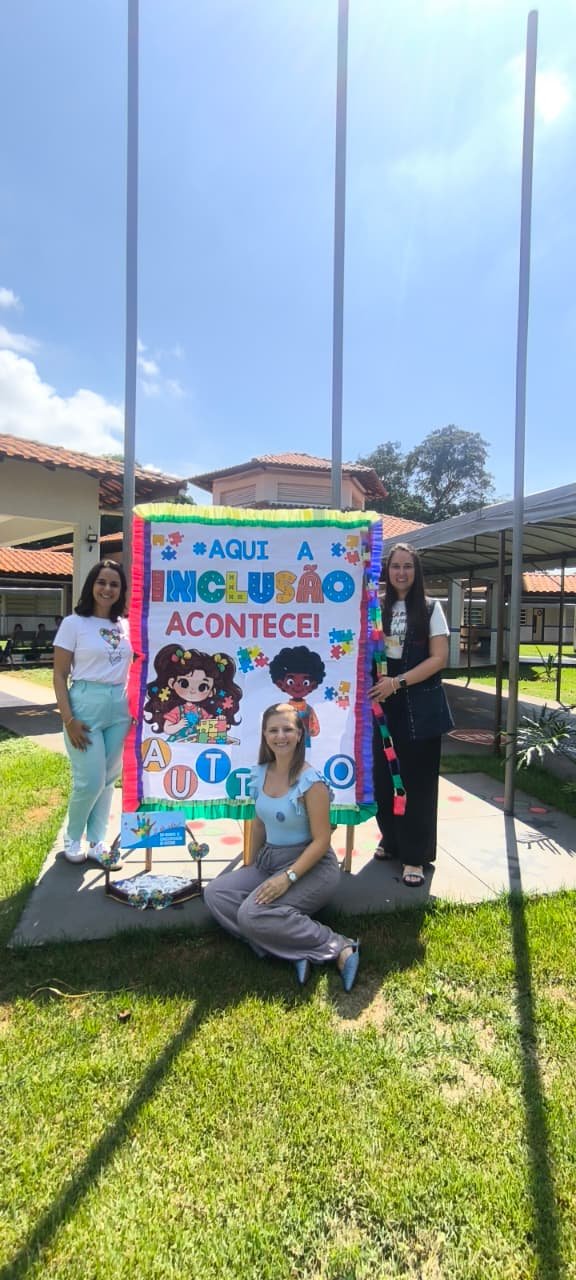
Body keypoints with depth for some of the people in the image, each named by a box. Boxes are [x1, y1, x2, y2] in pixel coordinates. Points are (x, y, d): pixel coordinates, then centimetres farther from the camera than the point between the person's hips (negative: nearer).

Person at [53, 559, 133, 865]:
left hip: (119, 708, 5)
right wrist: (68, 719, -12)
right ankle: (72, 838, 25)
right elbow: (59, 676, -5)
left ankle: (96, 842, 27)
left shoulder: (124, 626, 9)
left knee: (108, 780, 11)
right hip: (86, 705, -4)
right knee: (90, 781, -2)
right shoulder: (74, 623, -4)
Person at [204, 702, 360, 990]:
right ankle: (295, 947, -14)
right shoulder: (260, 774, 2)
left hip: (310, 866, -8)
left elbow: (321, 840, -17)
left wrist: (288, 877, -24)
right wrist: (250, 867, 12)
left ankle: (338, 948, -14)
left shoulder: (311, 781, -18)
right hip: (269, 861, 8)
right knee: (214, 893, -8)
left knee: (253, 914, -26)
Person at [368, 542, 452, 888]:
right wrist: (375, 684, -5)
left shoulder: (431, 608, -1)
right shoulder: (379, 609, 7)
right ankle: (392, 840, 29)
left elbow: (439, 658, -8)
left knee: (417, 781, 3)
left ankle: (415, 855, 15)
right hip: (384, 705, 3)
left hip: (420, 706, -3)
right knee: (384, 776, 8)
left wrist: (397, 682, -17)